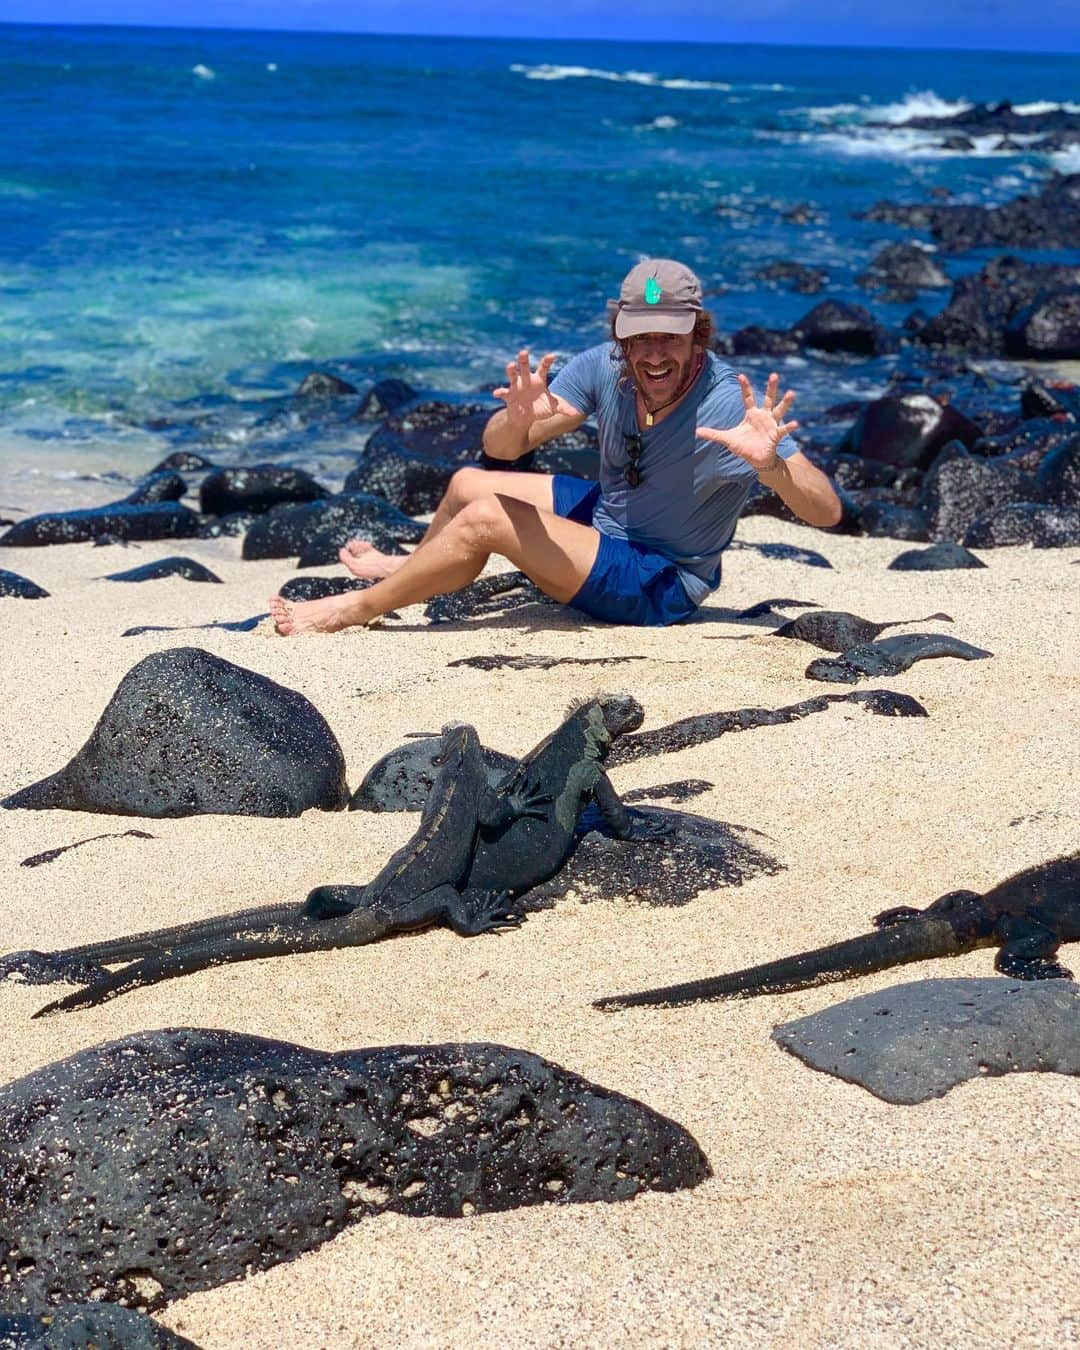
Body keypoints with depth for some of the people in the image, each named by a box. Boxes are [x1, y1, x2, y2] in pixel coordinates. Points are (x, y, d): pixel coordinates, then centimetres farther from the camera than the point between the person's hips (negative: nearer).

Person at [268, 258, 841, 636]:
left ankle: (355, 609, 1)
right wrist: (519, 417, -37)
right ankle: (413, 568, 44)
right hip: (606, 515, 7)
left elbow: (827, 511, -32)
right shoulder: (603, 368, -15)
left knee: (484, 517, -19)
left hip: (659, 585, -7)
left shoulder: (732, 407, -29)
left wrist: (771, 463, -52)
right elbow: (498, 448, -13)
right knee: (468, 482, 11)